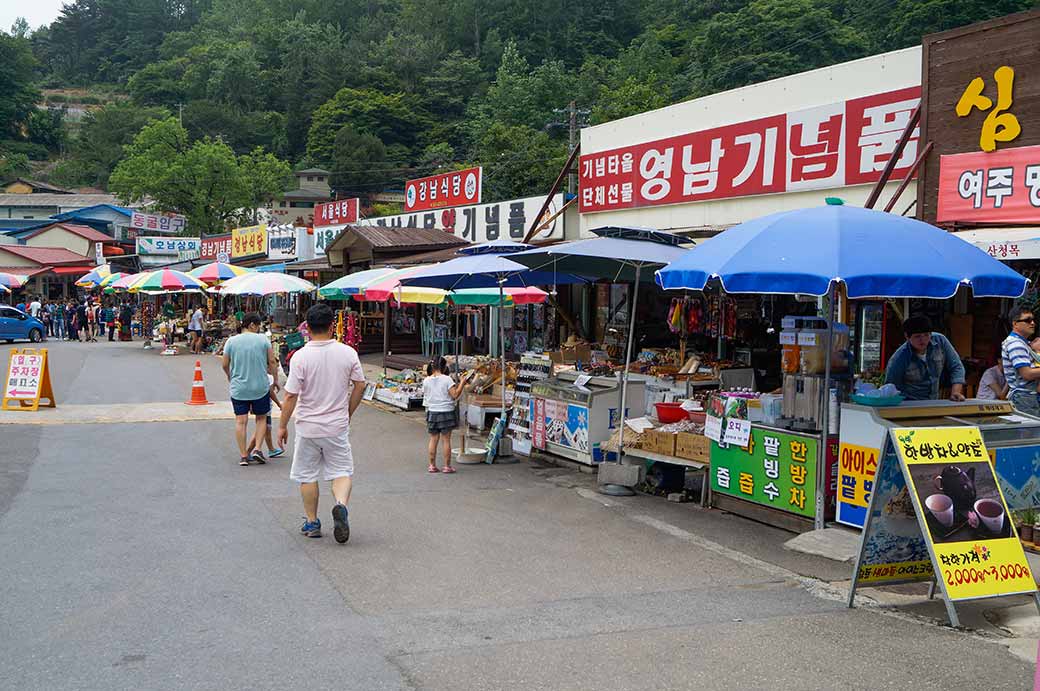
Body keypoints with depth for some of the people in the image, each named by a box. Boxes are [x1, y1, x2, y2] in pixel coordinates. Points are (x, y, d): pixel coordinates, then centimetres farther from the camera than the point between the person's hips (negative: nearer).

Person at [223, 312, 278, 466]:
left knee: (241, 421, 5)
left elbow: (225, 365, 5)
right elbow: (272, 362, -3)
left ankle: (243, 456, 6)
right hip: (260, 387, -1)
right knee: (261, 418, 15)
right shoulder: (263, 339, -4)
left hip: (238, 388, 1)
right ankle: (257, 449, 3)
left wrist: (230, 377, 25)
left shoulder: (231, 341, -1)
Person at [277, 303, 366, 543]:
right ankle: (341, 505, -17)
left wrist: (282, 425, -1)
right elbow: (360, 385, 1)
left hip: (307, 427, -1)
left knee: (307, 476, 13)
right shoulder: (348, 353, -6)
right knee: (343, 471, 10)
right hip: (337, 426, 1)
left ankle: (312, 523, 19)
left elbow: (291, 396, -12)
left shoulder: (301, 356, -14)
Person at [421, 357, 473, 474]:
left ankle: (432, 465, 11)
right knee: (446, 440, 2)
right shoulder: (447, 379, -12)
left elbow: (426, 396, 9)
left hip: (432, 412, 3)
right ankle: (447, 466, 5)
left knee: (433, 440, 9)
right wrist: (462, 383, -6)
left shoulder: (426, 381, 0)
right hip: (446, 411, -3)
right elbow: (455, 395, -15)